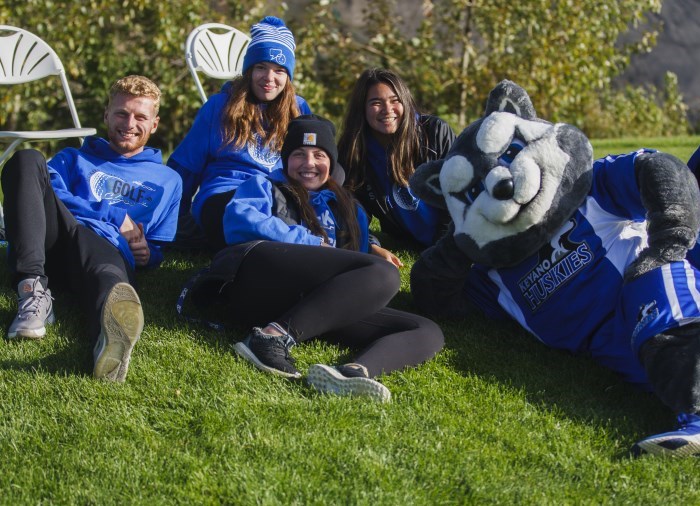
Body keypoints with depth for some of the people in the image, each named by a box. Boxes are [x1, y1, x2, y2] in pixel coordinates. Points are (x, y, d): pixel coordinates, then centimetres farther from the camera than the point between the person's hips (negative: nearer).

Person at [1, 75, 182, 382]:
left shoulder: (167, 180, 33)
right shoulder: (74, 158, 33)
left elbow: (159, 249, 27)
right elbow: (49, 194, 11)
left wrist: (149, 253, 1)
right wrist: (114, 214, 2)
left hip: (109, 250, -2)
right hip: (55, 238, 2)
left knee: (109, 273, -41)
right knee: (28, 160, -24)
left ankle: (112, 334, -81)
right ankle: (33, 288, -39)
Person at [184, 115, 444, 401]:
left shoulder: (347, 208, 36)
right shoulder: (264, 187, 24)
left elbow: (358, 258, 24)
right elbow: (238, 220, 2)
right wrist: (315, 243, 2)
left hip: (318, 307, 5)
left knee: (427, 332, -16)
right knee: (383, 274, -27)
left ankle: (353, 372, -46)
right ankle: (271, 336, -36)